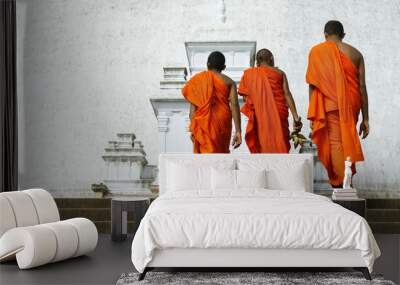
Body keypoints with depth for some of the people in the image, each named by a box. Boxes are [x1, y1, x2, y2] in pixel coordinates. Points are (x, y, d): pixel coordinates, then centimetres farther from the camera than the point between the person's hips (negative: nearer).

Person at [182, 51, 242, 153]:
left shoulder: (197, 80, 4)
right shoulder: (229, 82, 4)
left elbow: (193, 107, -2)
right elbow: (234, 106, -7)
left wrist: (192, 129, 2)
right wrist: (238, 131, -8)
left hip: (203, 122, -1)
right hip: (222, 124, 1)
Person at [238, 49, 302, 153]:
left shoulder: (248, 74, 10)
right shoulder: (279, 73, 7)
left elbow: (245, 97, 3)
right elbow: (287, 94, -4)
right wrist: (295, 117, -8)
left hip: (258, 116, 1)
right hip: (278, 115, -1)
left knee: (260, 147, 5)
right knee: (280, 148, 3)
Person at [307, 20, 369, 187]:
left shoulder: (316, 51, 3)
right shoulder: (355, 53, 10)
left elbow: (312, 85, -1)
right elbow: (362, 87, 6)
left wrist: (312, 116, 3)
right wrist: (365, 118, 9)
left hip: (330, 105, -3)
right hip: (351, 106, 3)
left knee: (335, 144, -3)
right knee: (347, 142, 13)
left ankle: (340, 187, -8)